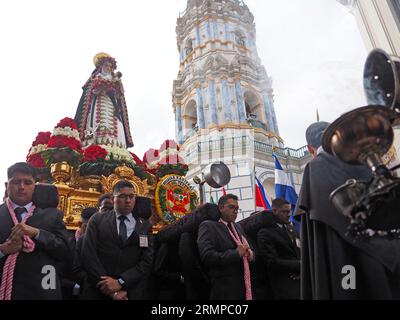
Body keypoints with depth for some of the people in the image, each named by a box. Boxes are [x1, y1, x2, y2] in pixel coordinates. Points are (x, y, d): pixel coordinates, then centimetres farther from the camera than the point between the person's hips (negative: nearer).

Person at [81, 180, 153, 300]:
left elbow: (147, 261, -4)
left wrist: (120, 282, -16)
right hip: (98, 291, -1)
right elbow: (88, 255, -7)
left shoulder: (145, 226, 4)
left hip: (132, 293, 1)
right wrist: (109, 288, -13)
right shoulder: (97, 220, 1)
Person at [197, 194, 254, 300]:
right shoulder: (208, 226, -8)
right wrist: (236, 253, -19)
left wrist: (249, 254, -6)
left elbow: (248, 250, 17)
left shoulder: (238, 227, 16)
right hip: (225, 289, -7)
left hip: (245, 286, 7)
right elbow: (207, 256, -20)